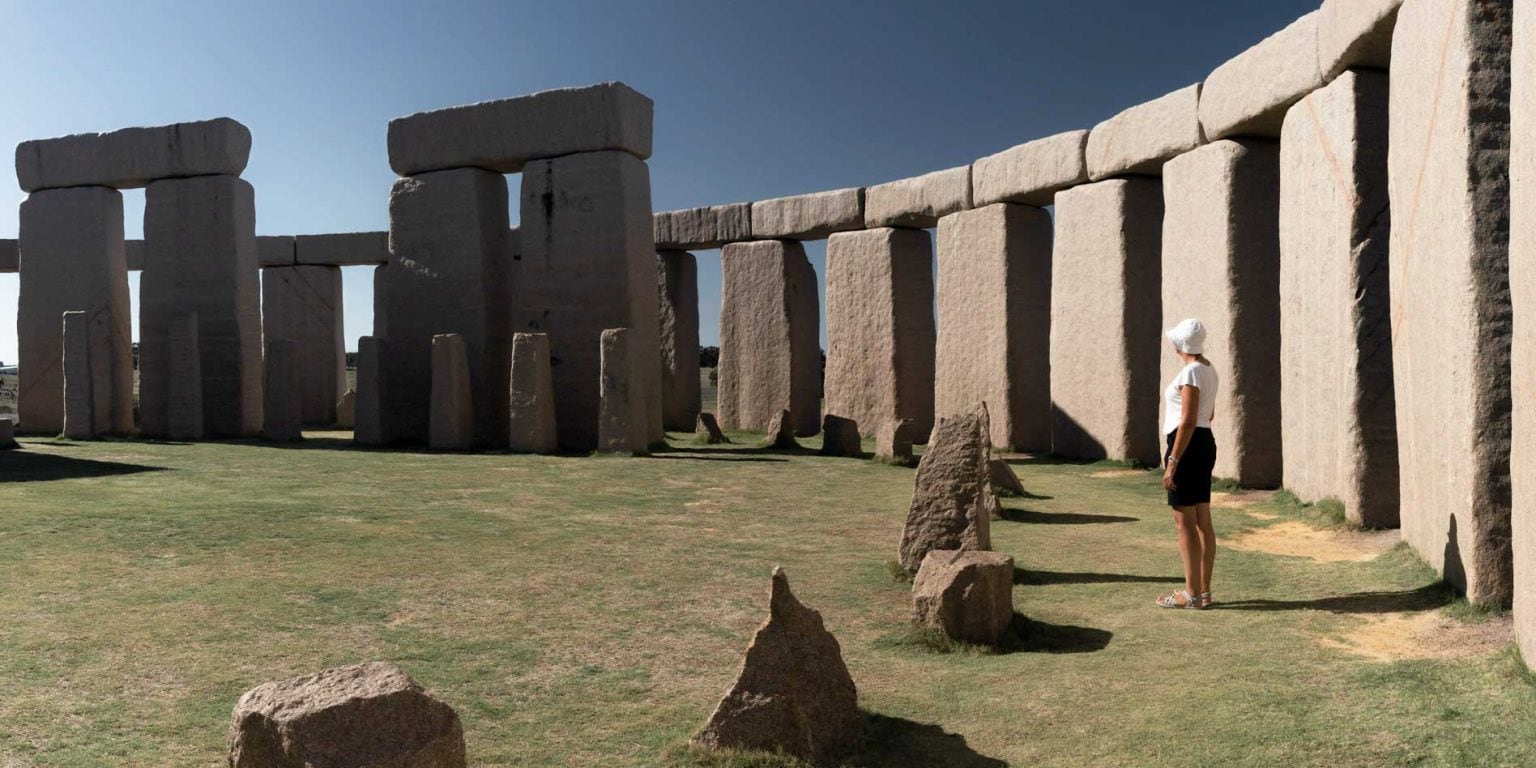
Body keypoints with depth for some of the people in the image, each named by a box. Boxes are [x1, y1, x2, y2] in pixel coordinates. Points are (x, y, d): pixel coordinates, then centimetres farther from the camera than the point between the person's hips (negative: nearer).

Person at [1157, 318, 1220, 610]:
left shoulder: (1191, 372, -16)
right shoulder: (1209, 370, 13)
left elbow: (1188, 421, -21)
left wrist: (1172, 461, -21)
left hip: (1188, 446, -10)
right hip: (1205, 443, 10)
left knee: (1184, 522, -4)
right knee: (1202, 521, 11)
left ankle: (1192, 594, 1)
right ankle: (1204, 591, 17)